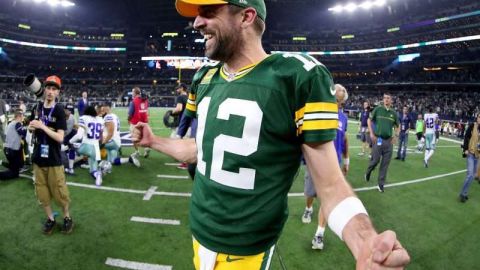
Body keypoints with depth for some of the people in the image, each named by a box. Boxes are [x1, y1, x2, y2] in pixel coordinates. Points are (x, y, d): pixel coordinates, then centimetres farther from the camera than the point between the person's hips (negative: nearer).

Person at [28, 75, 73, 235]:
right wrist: (31, 127, -2)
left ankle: (67, 217, 22)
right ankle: (50, 218, 27)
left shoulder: (59, 110, -12)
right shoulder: (38, 107, 5)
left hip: (54, 159, -5)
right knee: (41, 191, 11)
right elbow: (34, 128, 20)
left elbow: (60, 138, -18)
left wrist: (42, 126, -22)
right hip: (38, 157, 5)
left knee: (59, 191, 3)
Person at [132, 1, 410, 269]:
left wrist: (364, 241, -35)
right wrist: (154, 141, 22)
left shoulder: (299, 76, -19)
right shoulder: (205, 78, 1)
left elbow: (330, 184, -18)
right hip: (199, 231, 6)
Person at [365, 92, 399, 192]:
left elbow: (397, 126, 19)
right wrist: (371, 133, -4)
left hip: (389, 140, 3)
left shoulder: (394, 113, 7)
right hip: (378, 139, -3)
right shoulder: (378, 109, -2)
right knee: (375, 160, -1)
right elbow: (369, 120, 5)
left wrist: (395, 136, 6)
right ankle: (368, 172, 32)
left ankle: (381, 184, 14)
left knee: (385, 164, 4)